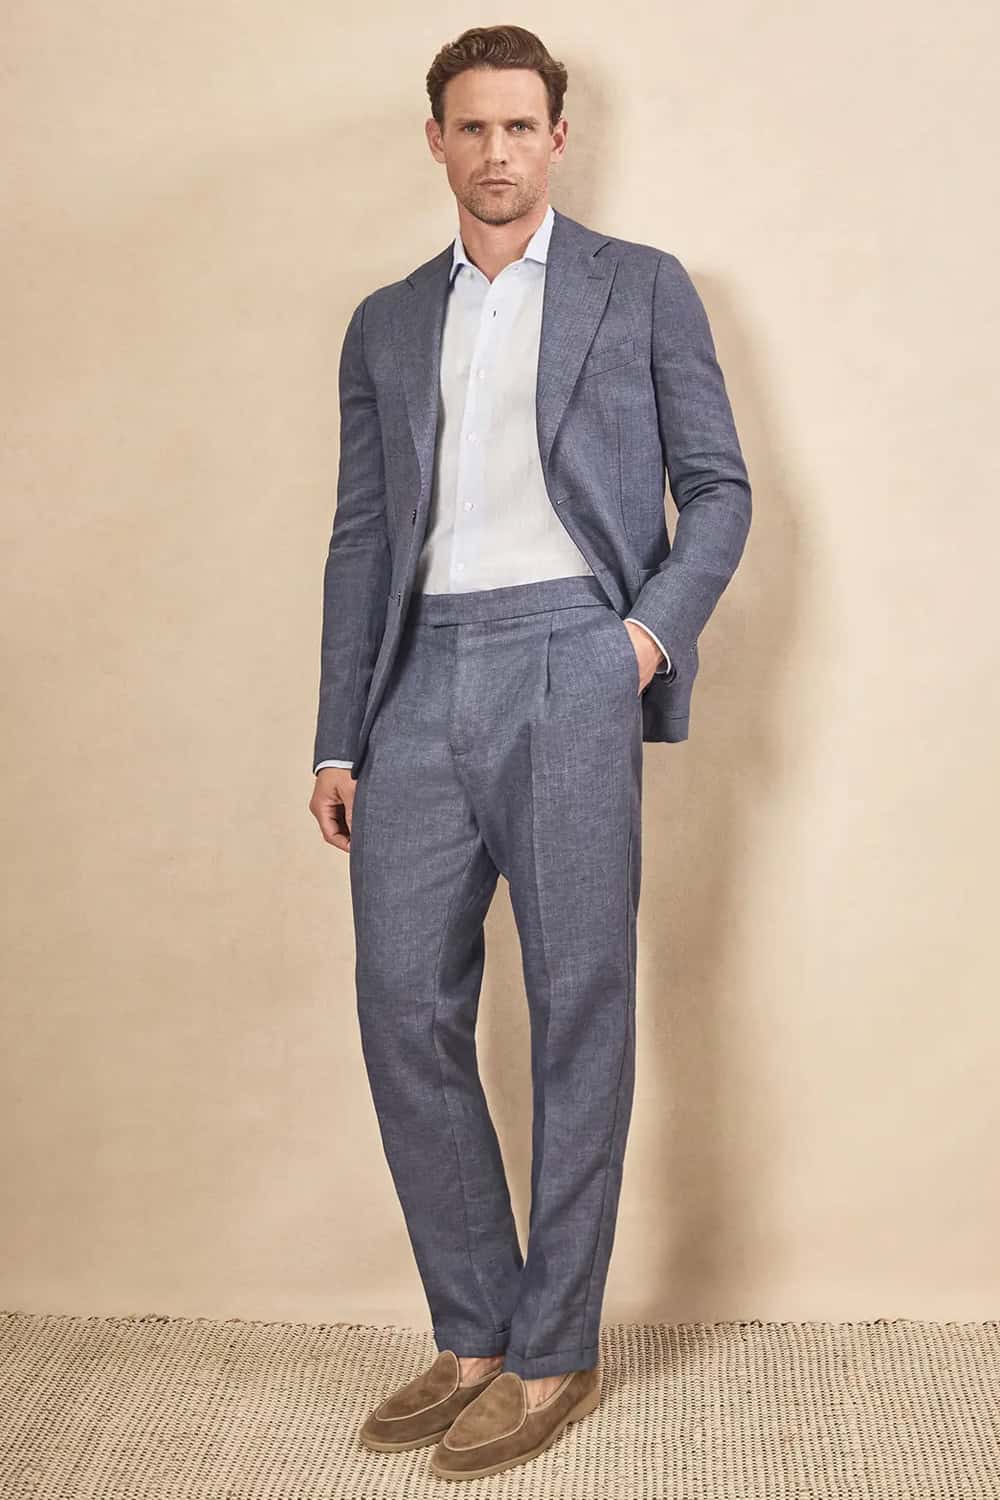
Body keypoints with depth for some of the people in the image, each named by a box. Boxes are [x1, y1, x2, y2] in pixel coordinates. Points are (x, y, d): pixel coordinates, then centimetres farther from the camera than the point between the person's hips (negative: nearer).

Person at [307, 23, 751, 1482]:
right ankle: (472, 1335, 15)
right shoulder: (386, 325, 20)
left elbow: (718, 487, 8)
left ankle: (553, 1353, 11)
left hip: (568, 663, -3)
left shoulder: (643, 288, 12)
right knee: (406, 1009, 0)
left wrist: (656, 626, -10)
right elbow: (362, 537, 16)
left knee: (579, 1012, -1)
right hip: (422, 679, 4)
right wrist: (338, 740, 9)